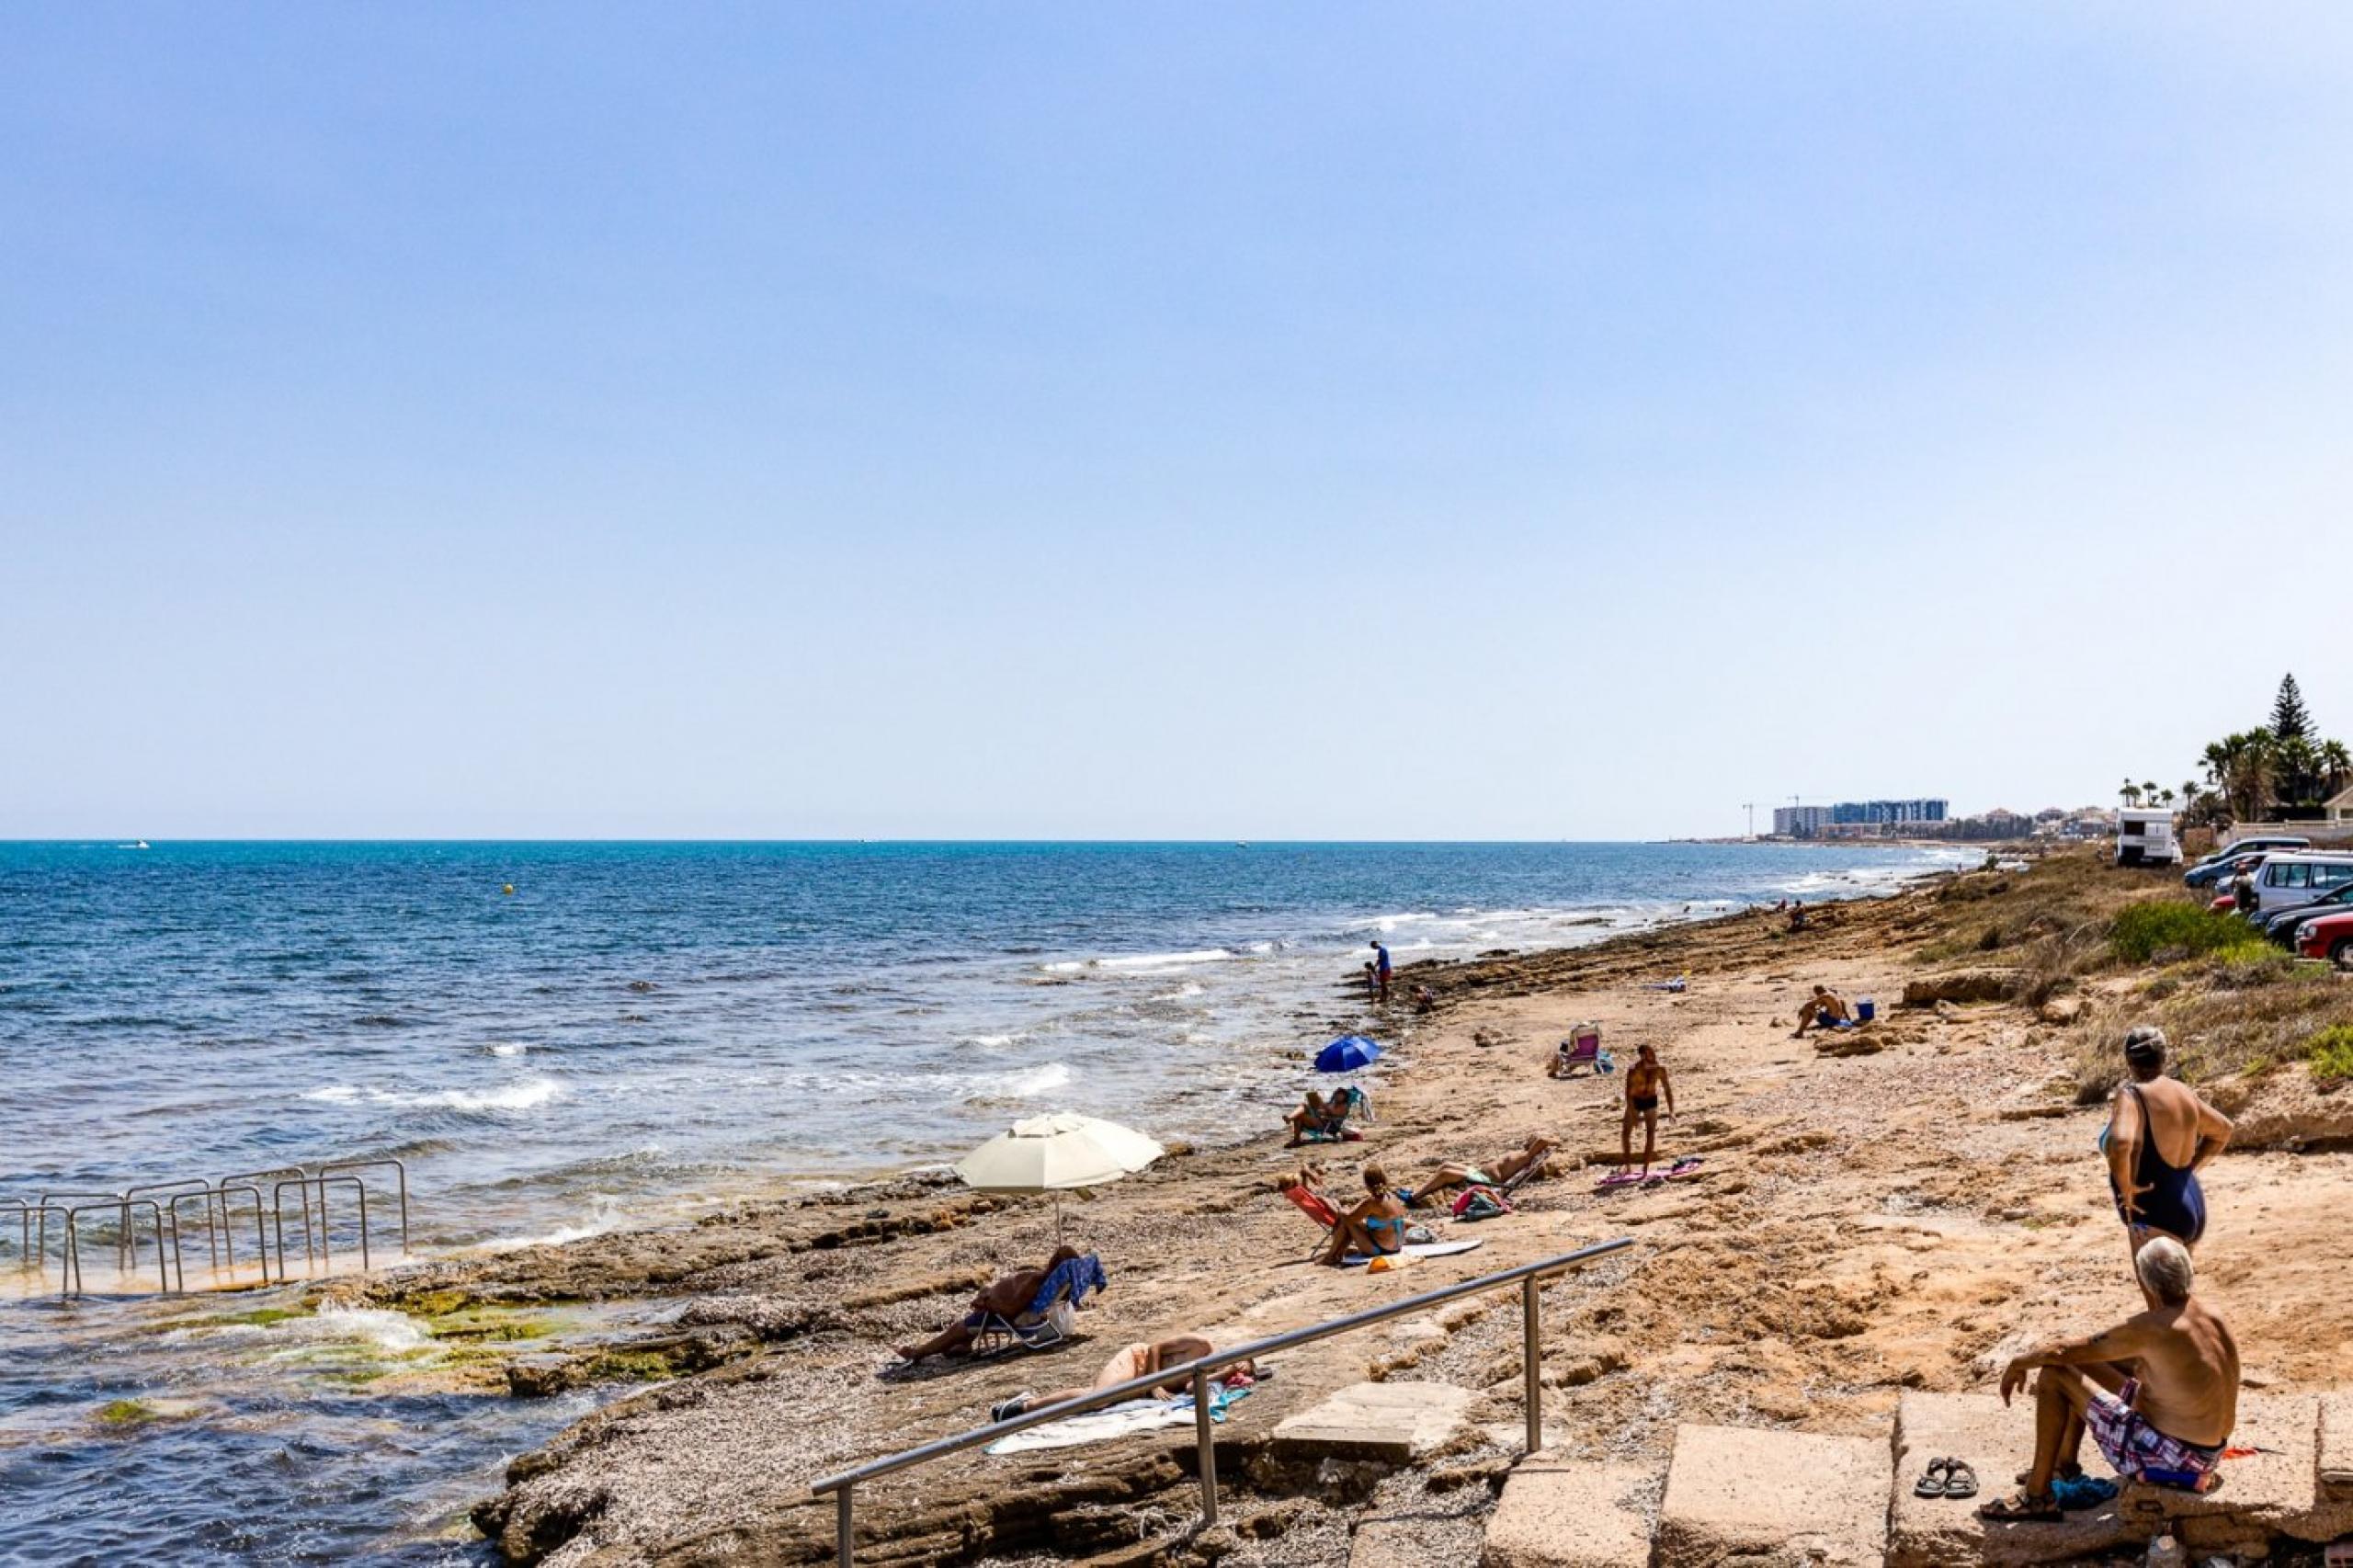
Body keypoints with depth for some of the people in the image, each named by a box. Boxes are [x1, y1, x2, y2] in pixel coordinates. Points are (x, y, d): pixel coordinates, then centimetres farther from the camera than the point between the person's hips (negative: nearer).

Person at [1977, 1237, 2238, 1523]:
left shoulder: (2151, 1328, -23)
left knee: (2054, 1375, -5)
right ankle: (2064, 1465, 38)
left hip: (2171, 1463, -9)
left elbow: (2064, 1351, -14)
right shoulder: (2214, 1319, 2)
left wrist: (2020, 1364, 5)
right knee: (2084, 1364, 18)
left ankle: (2037, 1498, 2)